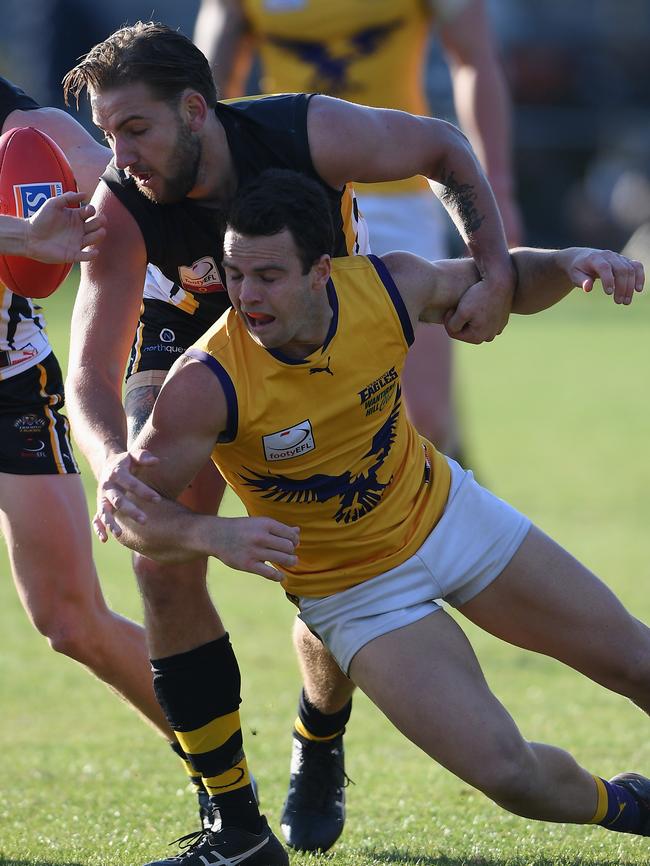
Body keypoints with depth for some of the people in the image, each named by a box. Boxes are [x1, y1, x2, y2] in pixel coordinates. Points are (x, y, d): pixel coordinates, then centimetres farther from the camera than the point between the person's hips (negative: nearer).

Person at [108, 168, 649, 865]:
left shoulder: (388, 287, -19)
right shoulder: (205, 384, -30)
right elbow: (130, 512, -24)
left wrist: (566, 263, -20)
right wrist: (212, 533, -43)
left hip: (447, 512, 4)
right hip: (358, 593, -4)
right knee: (505, 773, -15)